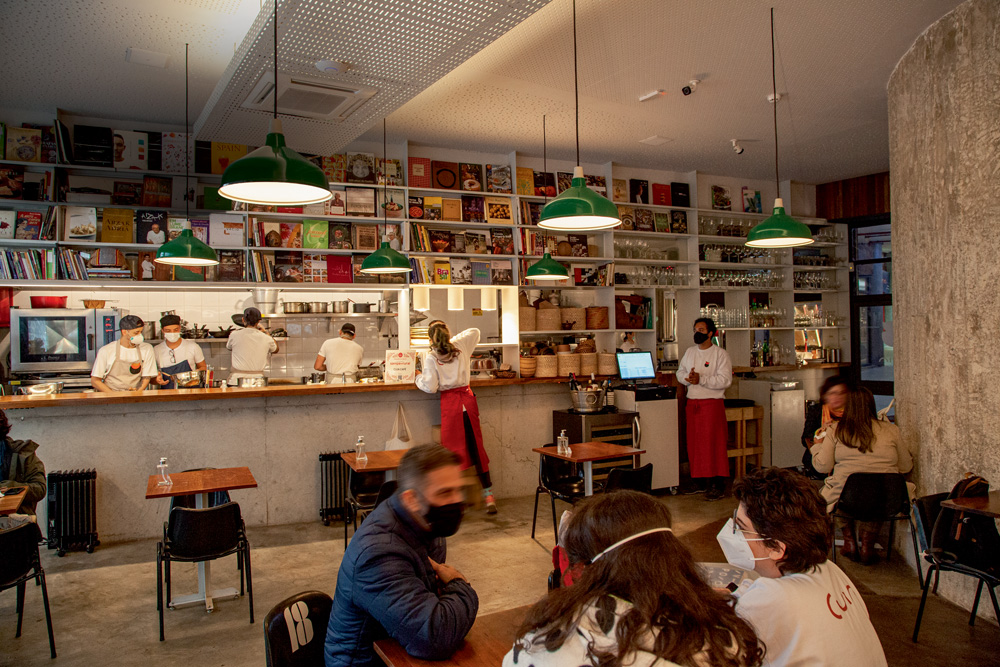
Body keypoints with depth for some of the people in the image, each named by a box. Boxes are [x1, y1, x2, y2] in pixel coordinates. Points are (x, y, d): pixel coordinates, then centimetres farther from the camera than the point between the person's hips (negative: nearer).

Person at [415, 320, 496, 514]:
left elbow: (431, 387, -10)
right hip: (467, 398, 4)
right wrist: (454, 338, 28)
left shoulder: (432, 358, -7)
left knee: (453, 450, 4)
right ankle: (488, 495, 11)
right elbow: (475, 332, 25)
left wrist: (418, 379, 8)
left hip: (450, 403, -4)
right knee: (476, 447, 9)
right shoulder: (460, 345, 5)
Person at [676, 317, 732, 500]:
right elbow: (680, 372, 15)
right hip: (692, 403, 6)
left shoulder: (720, 354, -5)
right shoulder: (689, 352, 14)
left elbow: (725, 380, -14)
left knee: (713, 444, -7)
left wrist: (701, 379, -22)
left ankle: (718, 485, -2)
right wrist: (688, 378, -8)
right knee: (693, 444, 7)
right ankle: (698, 481, 18)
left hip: (712, 403, -6)